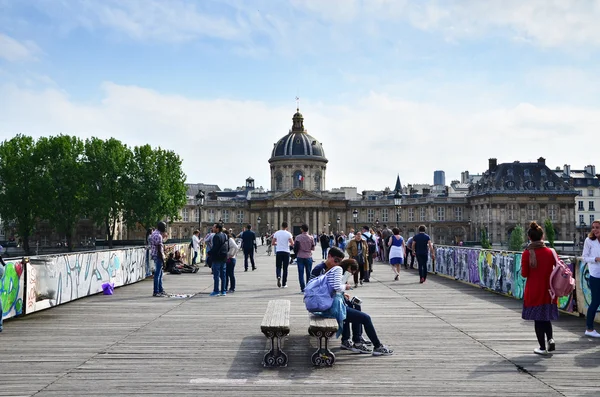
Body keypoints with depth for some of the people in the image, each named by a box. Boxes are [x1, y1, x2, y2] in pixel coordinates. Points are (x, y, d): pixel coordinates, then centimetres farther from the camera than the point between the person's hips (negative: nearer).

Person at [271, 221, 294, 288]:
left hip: (278, 252, 1)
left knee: (278, 266, 10)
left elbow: (273, 243, 6)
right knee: (285, 268, 7)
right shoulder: (288, 234, -5)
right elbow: (292, 244, -10)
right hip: (286, 252, -1)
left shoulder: (276, 233, 2)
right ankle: (284, 284, 10)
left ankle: (278, 276, -20)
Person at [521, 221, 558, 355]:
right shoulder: (550, 252, -4)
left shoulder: (527, 253, -13)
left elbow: (524, 274, -10)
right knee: (546, 316, 21)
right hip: (548, 290, 3)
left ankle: (542, 347, 12)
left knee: (538, 319, 7)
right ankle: (550, 339, 3)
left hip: (534, 291, -3)